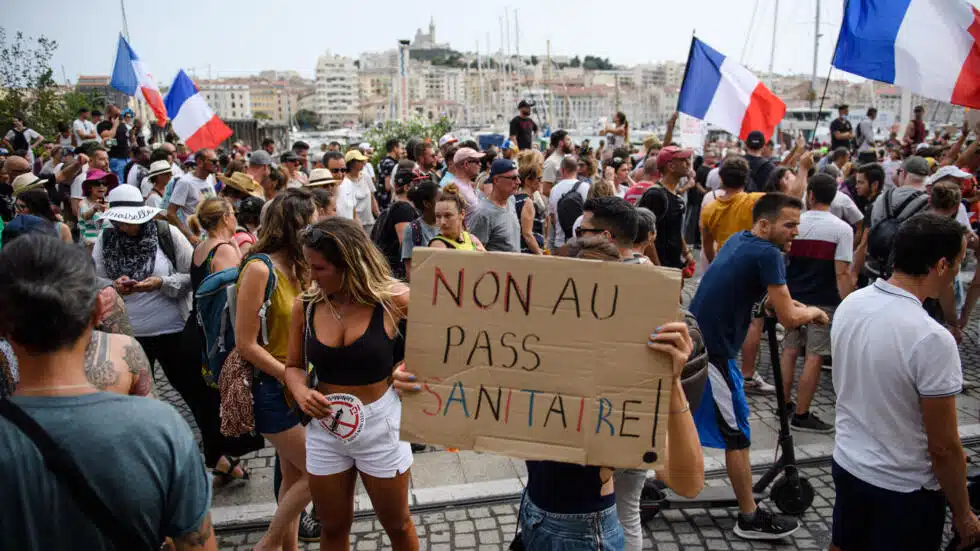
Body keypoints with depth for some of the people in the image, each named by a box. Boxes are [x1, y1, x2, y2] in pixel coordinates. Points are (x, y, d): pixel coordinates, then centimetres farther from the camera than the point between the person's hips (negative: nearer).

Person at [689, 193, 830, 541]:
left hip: (693, 344, 9)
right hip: (712, 353, -9)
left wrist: (795, 305, 15)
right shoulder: (767, 254, -17)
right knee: (737, 436, 5)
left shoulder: (738, 241, 10)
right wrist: (814, 313, 3)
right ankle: (750, 518, 19)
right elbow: (788, 318, -17)